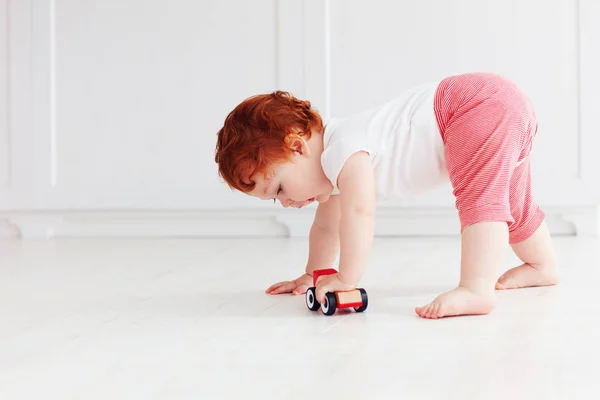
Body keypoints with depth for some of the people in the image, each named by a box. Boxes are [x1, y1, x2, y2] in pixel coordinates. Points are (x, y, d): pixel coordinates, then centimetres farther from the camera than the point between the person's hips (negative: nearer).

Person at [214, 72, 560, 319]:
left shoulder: (342, 149, -22)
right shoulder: (332, 168, 11)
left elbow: (359, 212, -32)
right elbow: (326, 227, 23)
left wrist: (346, 279, -26)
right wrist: (314, 276, 25)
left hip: (485, 105, -11)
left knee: (481, 195, -30)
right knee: (509, 204, 28)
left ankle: (478, 289, -44)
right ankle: (542, 266, 48)